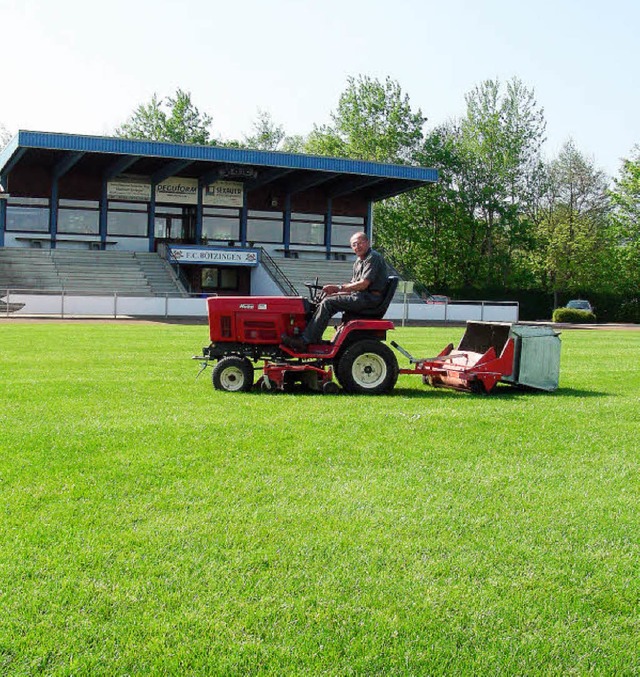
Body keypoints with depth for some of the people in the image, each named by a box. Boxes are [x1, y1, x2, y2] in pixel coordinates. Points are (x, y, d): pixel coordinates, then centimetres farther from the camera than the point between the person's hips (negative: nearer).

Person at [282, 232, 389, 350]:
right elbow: (354, 284, 19)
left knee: (328, 303, -17)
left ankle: (304, 341, -19)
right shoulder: (359, 261, 21)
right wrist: (334, 290, 2)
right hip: (361, 297, 10)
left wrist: (339, 288, -12)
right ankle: (315, 339, -2)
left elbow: (363, 284, -18)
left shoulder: (373, 258, -10)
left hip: (370, 298, -10)